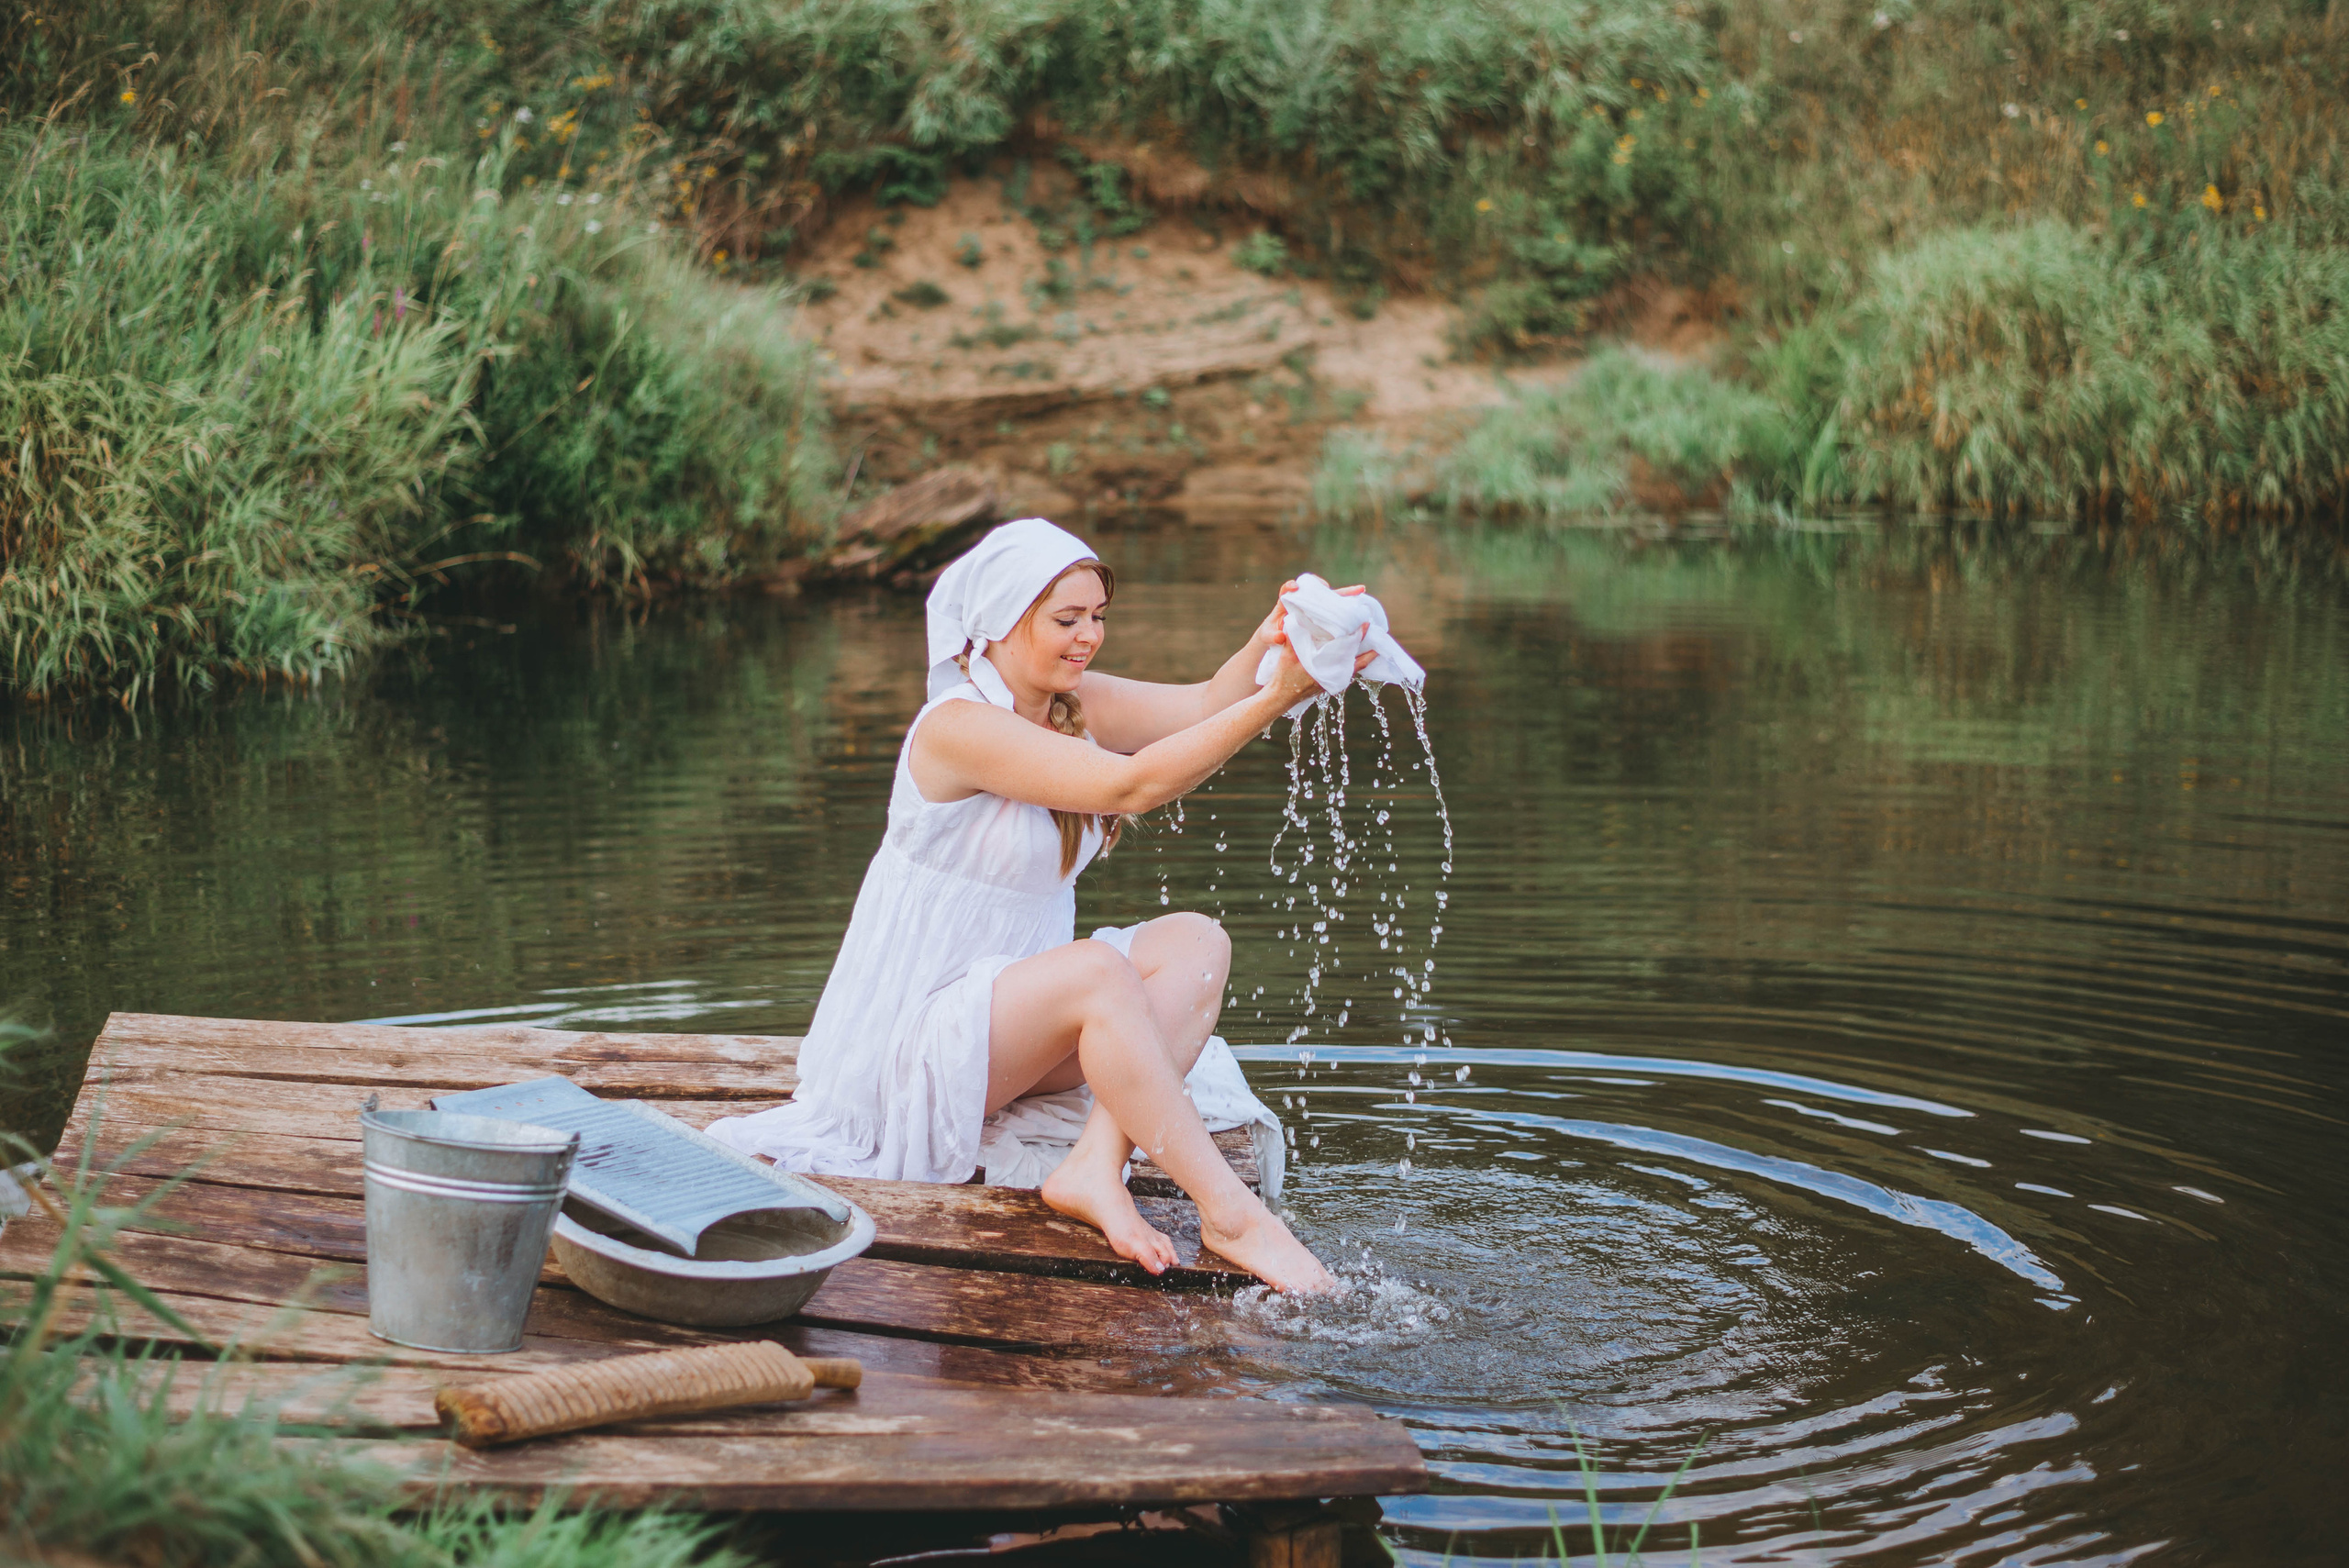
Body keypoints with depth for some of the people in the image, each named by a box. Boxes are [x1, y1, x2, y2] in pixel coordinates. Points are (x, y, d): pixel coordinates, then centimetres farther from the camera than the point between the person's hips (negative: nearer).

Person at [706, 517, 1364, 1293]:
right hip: (911, 1042, -9)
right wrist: (1275, 698, -35)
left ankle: (1096, 1167, -25)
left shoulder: (1073, 701, 5)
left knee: (1194, 943, -11)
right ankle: (1228, 1214, -29)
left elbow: (1205, 704, -7)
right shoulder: (957, 726, -21)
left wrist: (1268, 646, -29)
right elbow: (1130, 784, -30)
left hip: (1011, 1011, 9)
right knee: (1099, 968, -32)